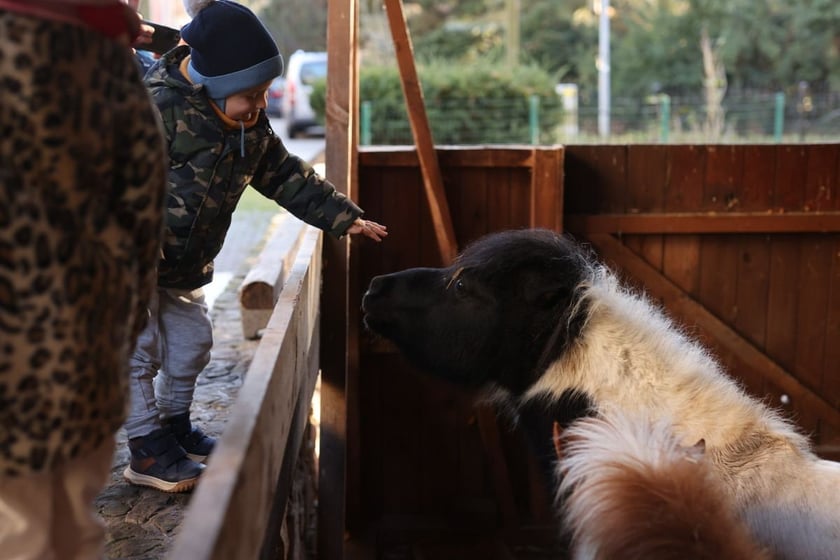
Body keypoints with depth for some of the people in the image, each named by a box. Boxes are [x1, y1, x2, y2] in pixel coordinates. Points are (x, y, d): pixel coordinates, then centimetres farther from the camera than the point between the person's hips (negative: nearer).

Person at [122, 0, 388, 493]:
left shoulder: (253, 128, -3)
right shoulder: (157, 109, -28)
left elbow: (289, 178, 6)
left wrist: (346, 217, 1)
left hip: (186, 264, 8)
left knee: (192, 342, 15)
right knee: (139, 350, -3)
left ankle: (175, 424, 34)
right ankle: (147, 451, 9)